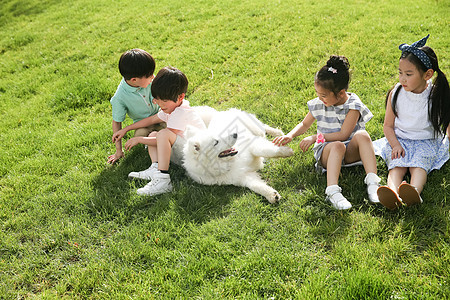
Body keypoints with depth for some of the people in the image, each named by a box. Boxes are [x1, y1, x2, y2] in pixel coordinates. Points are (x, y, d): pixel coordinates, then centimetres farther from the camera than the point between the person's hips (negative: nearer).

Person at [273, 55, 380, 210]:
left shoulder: (353, 105, -8)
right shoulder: (318, 105, 4)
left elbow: (343, 134, -15)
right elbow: (305, 124, 20)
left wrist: (315, 137, -14)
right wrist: (289, 136, 1)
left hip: (350, 151, -1)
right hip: (326, 151, 1)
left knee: (362, 135, -33)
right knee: (337, 146, -36)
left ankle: (372, 182, -41)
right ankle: (332, 191, -54)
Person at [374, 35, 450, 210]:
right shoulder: (396, 93, -3)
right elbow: (388, 125, 2)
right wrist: (395, 145, -12)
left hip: (426, 142, -1)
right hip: (399, 140, 1)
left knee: (419, 165, -31)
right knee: (397, 165, -28)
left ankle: (415, 192, -58)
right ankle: (393, 193, -54)